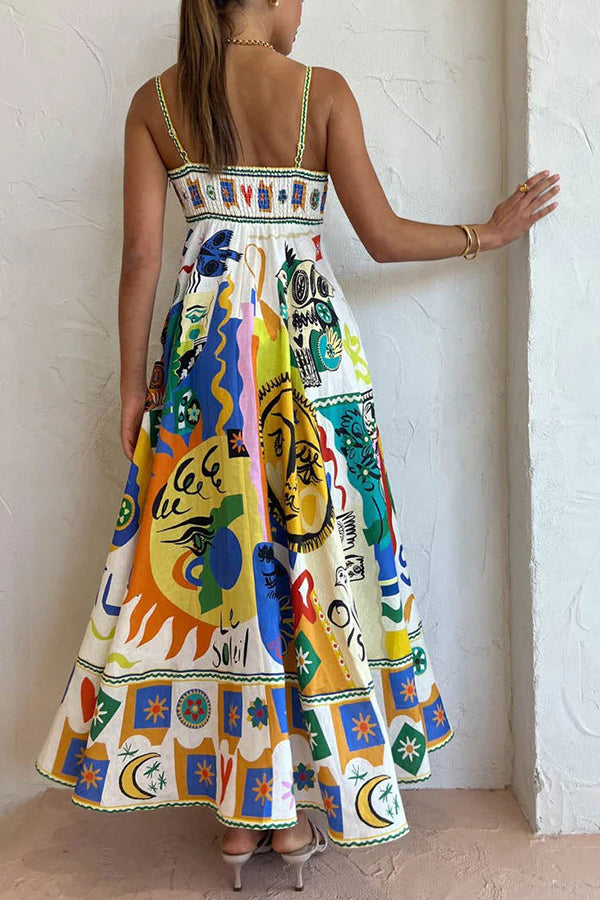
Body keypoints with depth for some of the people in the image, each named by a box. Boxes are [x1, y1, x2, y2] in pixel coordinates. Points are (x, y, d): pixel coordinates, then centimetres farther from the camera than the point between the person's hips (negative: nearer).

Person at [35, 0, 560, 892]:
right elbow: (383, 236, -1)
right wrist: (492, 232, 13)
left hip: (203, 350, 2)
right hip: (311, 345, -2)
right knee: (311, 553, 8)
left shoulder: (155, 102, 6)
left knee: (212, 554, 8)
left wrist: (133, 380, 7)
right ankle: (296, 807, 19)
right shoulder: (323, 91, -1)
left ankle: (236, 805, 19)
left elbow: (141, 255, 1)